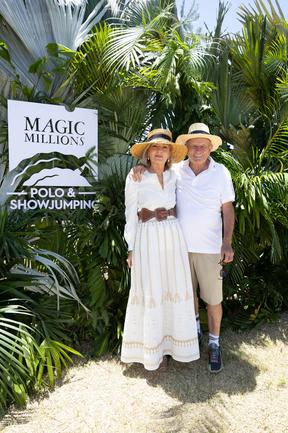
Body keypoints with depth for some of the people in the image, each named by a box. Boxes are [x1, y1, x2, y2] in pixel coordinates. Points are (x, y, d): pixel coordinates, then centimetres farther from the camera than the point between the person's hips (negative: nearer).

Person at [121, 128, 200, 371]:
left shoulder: (173, 176, 8)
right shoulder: (136, 177, -5)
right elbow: (131, 215, -3)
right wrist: (131, 248, -5)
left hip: (173, 236, 5)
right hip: (147, 238, -4)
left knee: (175, 288, 9)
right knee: (151, 293, 4)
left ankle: (171, 340, 29)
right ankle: (152, 346, 23)